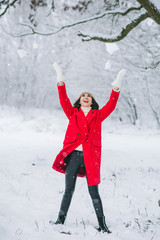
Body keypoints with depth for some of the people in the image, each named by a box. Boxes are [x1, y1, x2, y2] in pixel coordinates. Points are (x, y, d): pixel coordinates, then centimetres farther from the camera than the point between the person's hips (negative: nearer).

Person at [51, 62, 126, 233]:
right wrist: (60, 81, -8)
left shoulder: (98, 115, 13)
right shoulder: (73, 113, 13)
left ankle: (102, 225, 8)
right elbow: (64, 101, 2)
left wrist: (116, 87, -6)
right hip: (73, 155, 0)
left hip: (90, 157, 0)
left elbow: (110, 105, 3)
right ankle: (60, 220, 17)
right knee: (68, 190, 5)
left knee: (94, 192, 1)